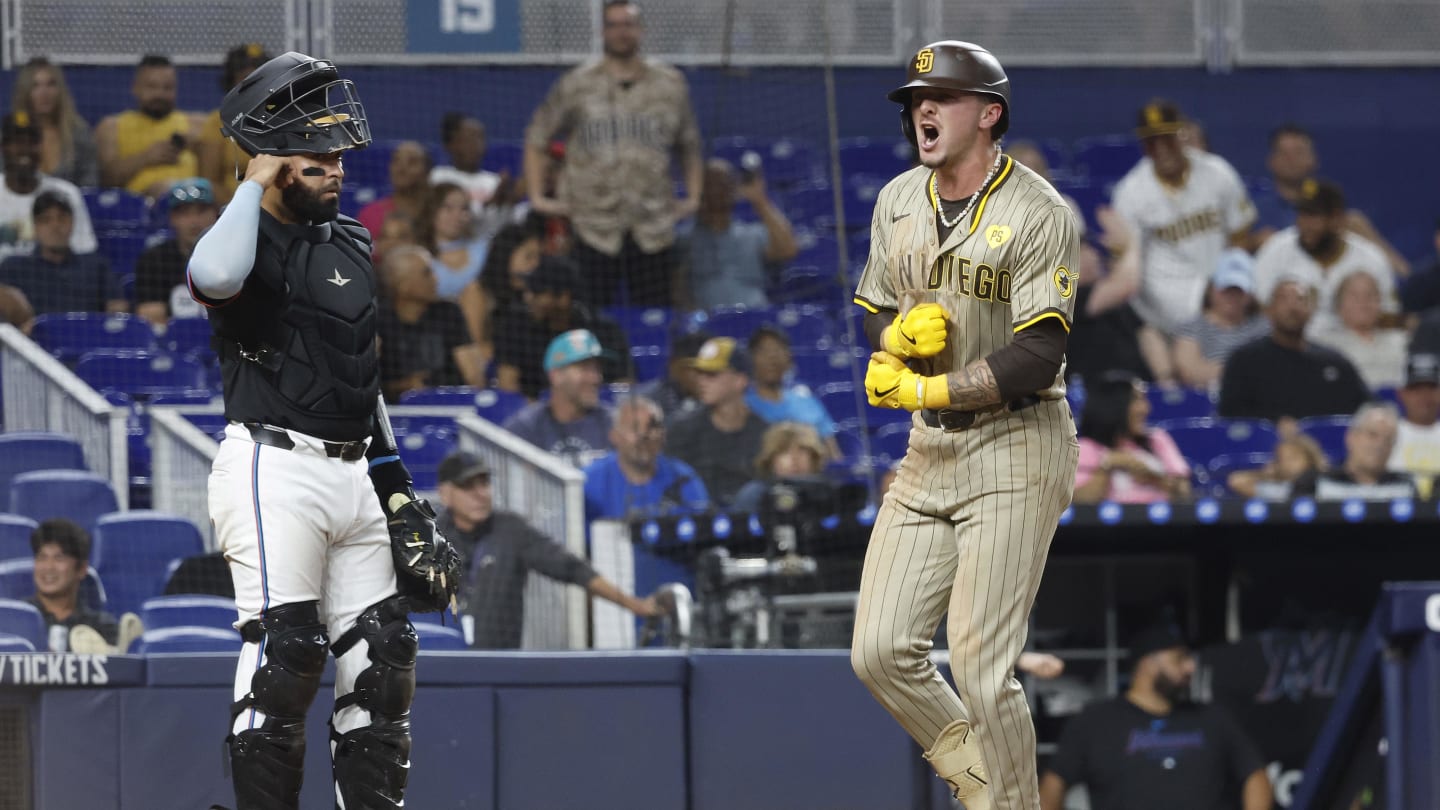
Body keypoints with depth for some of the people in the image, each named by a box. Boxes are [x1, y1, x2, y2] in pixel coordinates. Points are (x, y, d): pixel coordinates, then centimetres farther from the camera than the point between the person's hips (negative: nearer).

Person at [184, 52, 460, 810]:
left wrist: (397, 488, 21)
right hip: (272, 469, -8)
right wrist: (255, 183, -17)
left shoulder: (350, 246, 17)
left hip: (352, 475, 8)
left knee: (381, 661, 6)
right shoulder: (245, 242, -7)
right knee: (282, 658, -14)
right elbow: (214, 276, -34)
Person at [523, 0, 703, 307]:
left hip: (654, 229, 2)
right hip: (595, 226, -2)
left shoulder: (670, 84, 9)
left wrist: (693, 197, 11)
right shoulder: (577, 85, 4)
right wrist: (537, 197, 3)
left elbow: (689, 144, 21)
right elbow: (536, 138, 11)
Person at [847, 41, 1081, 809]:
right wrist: (899, 335, -6)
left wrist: (923, 390, -16)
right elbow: (874, 312, 18)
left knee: (980, 669, -12)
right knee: (880, 653, 1)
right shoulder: (898, 202, 9)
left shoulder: (1039, 217, -14)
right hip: (929, 454, 7)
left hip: (1016, 450, -7)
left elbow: (1037, 359, -20)